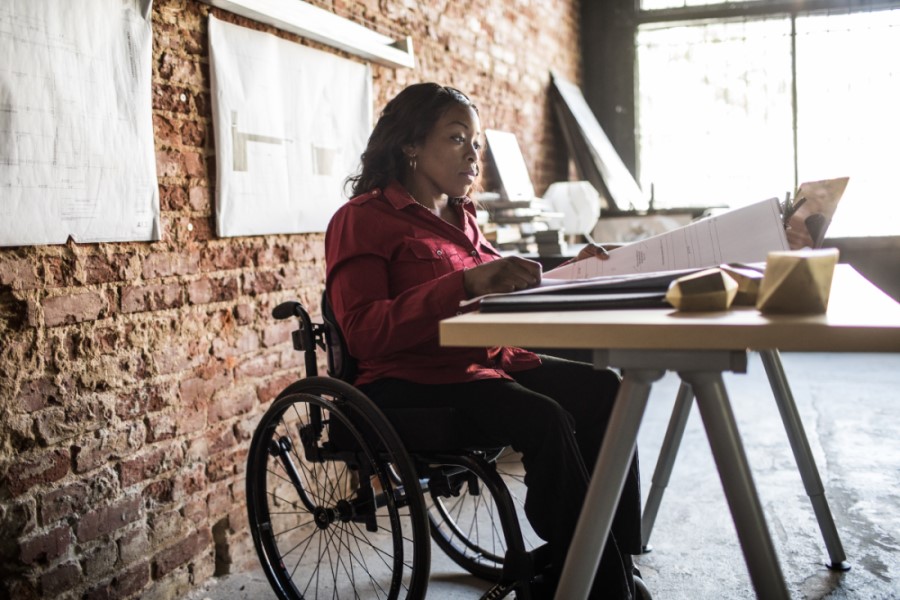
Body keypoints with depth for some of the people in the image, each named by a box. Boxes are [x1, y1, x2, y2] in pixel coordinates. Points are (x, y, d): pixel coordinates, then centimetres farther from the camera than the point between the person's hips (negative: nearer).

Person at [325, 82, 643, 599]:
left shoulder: (461, 218, 18)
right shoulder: (362, 218, -4)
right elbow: (364, 332, -17)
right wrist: (467, 283, -26)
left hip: (485, 361, 7)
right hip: (409, 383, -7)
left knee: (604, 391, -13)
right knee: (545, 420, -28)